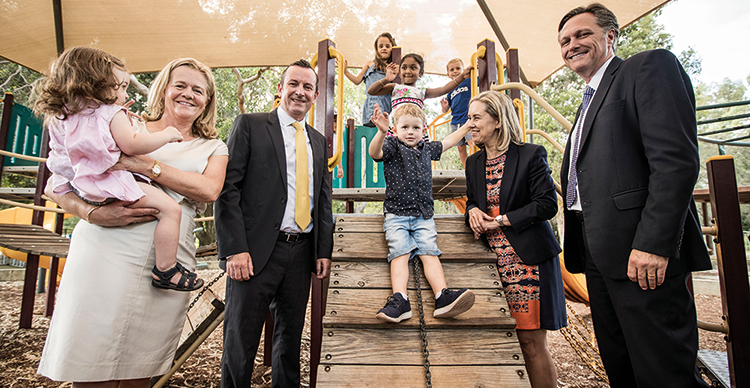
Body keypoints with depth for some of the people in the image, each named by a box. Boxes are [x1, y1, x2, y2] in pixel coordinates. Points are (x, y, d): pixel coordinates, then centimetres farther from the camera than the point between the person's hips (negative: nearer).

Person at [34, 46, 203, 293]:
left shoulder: (60, 118, 17)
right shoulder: (111, 113, -10)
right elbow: (132, 144, -22)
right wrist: (166, 135, -10)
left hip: (78, 185, 10)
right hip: (111, 185, -10)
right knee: (170, 208, -16)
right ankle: (165, 270, -16)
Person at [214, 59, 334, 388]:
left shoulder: (318, 141, 16)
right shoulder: (249, 125, 1)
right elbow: (228, 188, -7)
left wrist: (324, 250, 7)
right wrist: (234, 249, -15)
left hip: (302, 252, 5)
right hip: (257, 250, -4)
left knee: (291, 338, 16)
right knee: (241, 341, 6)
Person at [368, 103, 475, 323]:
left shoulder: (427, 149, 19)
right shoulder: (392, 146, 4)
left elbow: (446, 143, 38)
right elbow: (375, 153, -18)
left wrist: (467, 126, 45)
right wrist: (381, 132, -38)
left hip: (424, 216, 3)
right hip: (397, 215, -3)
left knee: (429, 253, -14)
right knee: (400, 253, -20)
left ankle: (443, 298, -26)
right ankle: (400, 300, -29)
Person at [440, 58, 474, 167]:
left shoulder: (469, 81, 3)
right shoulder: (450, 90, 13)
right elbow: (446, 110, 16)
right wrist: (444, 107, -7)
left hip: (468, 120, -5)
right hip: (455, 122, 5)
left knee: (471, 143, -22)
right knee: (460, 148, 6)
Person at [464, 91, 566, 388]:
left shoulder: (531, 155, -6)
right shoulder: (474, 163, 12)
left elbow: (547, 204, -10)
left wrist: (500, 220, -13)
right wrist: (472, 211, -4)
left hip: (527, 259, -5)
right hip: (492, 258, 5)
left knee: (531, 340, 0)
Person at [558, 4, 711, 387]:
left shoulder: (650, 66, -1)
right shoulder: (589, 101, 25)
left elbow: (676, 159, -15)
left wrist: (653, 242, -22)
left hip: (641, 253, -8)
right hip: (599, 253, 9)